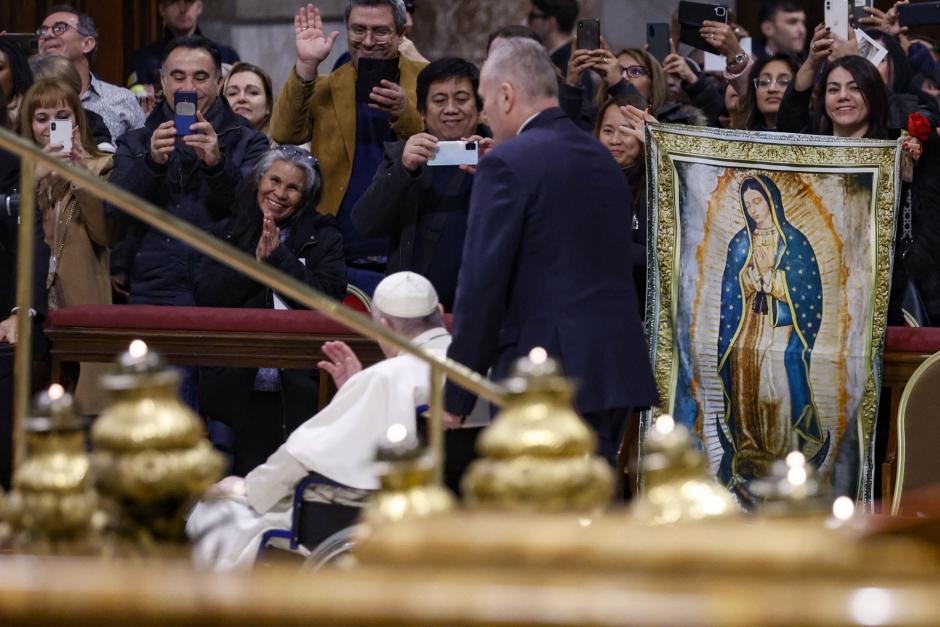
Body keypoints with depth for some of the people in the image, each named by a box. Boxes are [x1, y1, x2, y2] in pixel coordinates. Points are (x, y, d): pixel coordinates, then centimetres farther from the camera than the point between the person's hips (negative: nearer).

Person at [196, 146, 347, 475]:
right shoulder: (227, 234, 13)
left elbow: (329, 297, -6)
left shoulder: (322, 236, 9)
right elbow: (206, 296, 1)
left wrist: (278, 256, -7)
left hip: (300, 389, -1)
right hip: (237, 384, 2)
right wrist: (256, 260, -7)